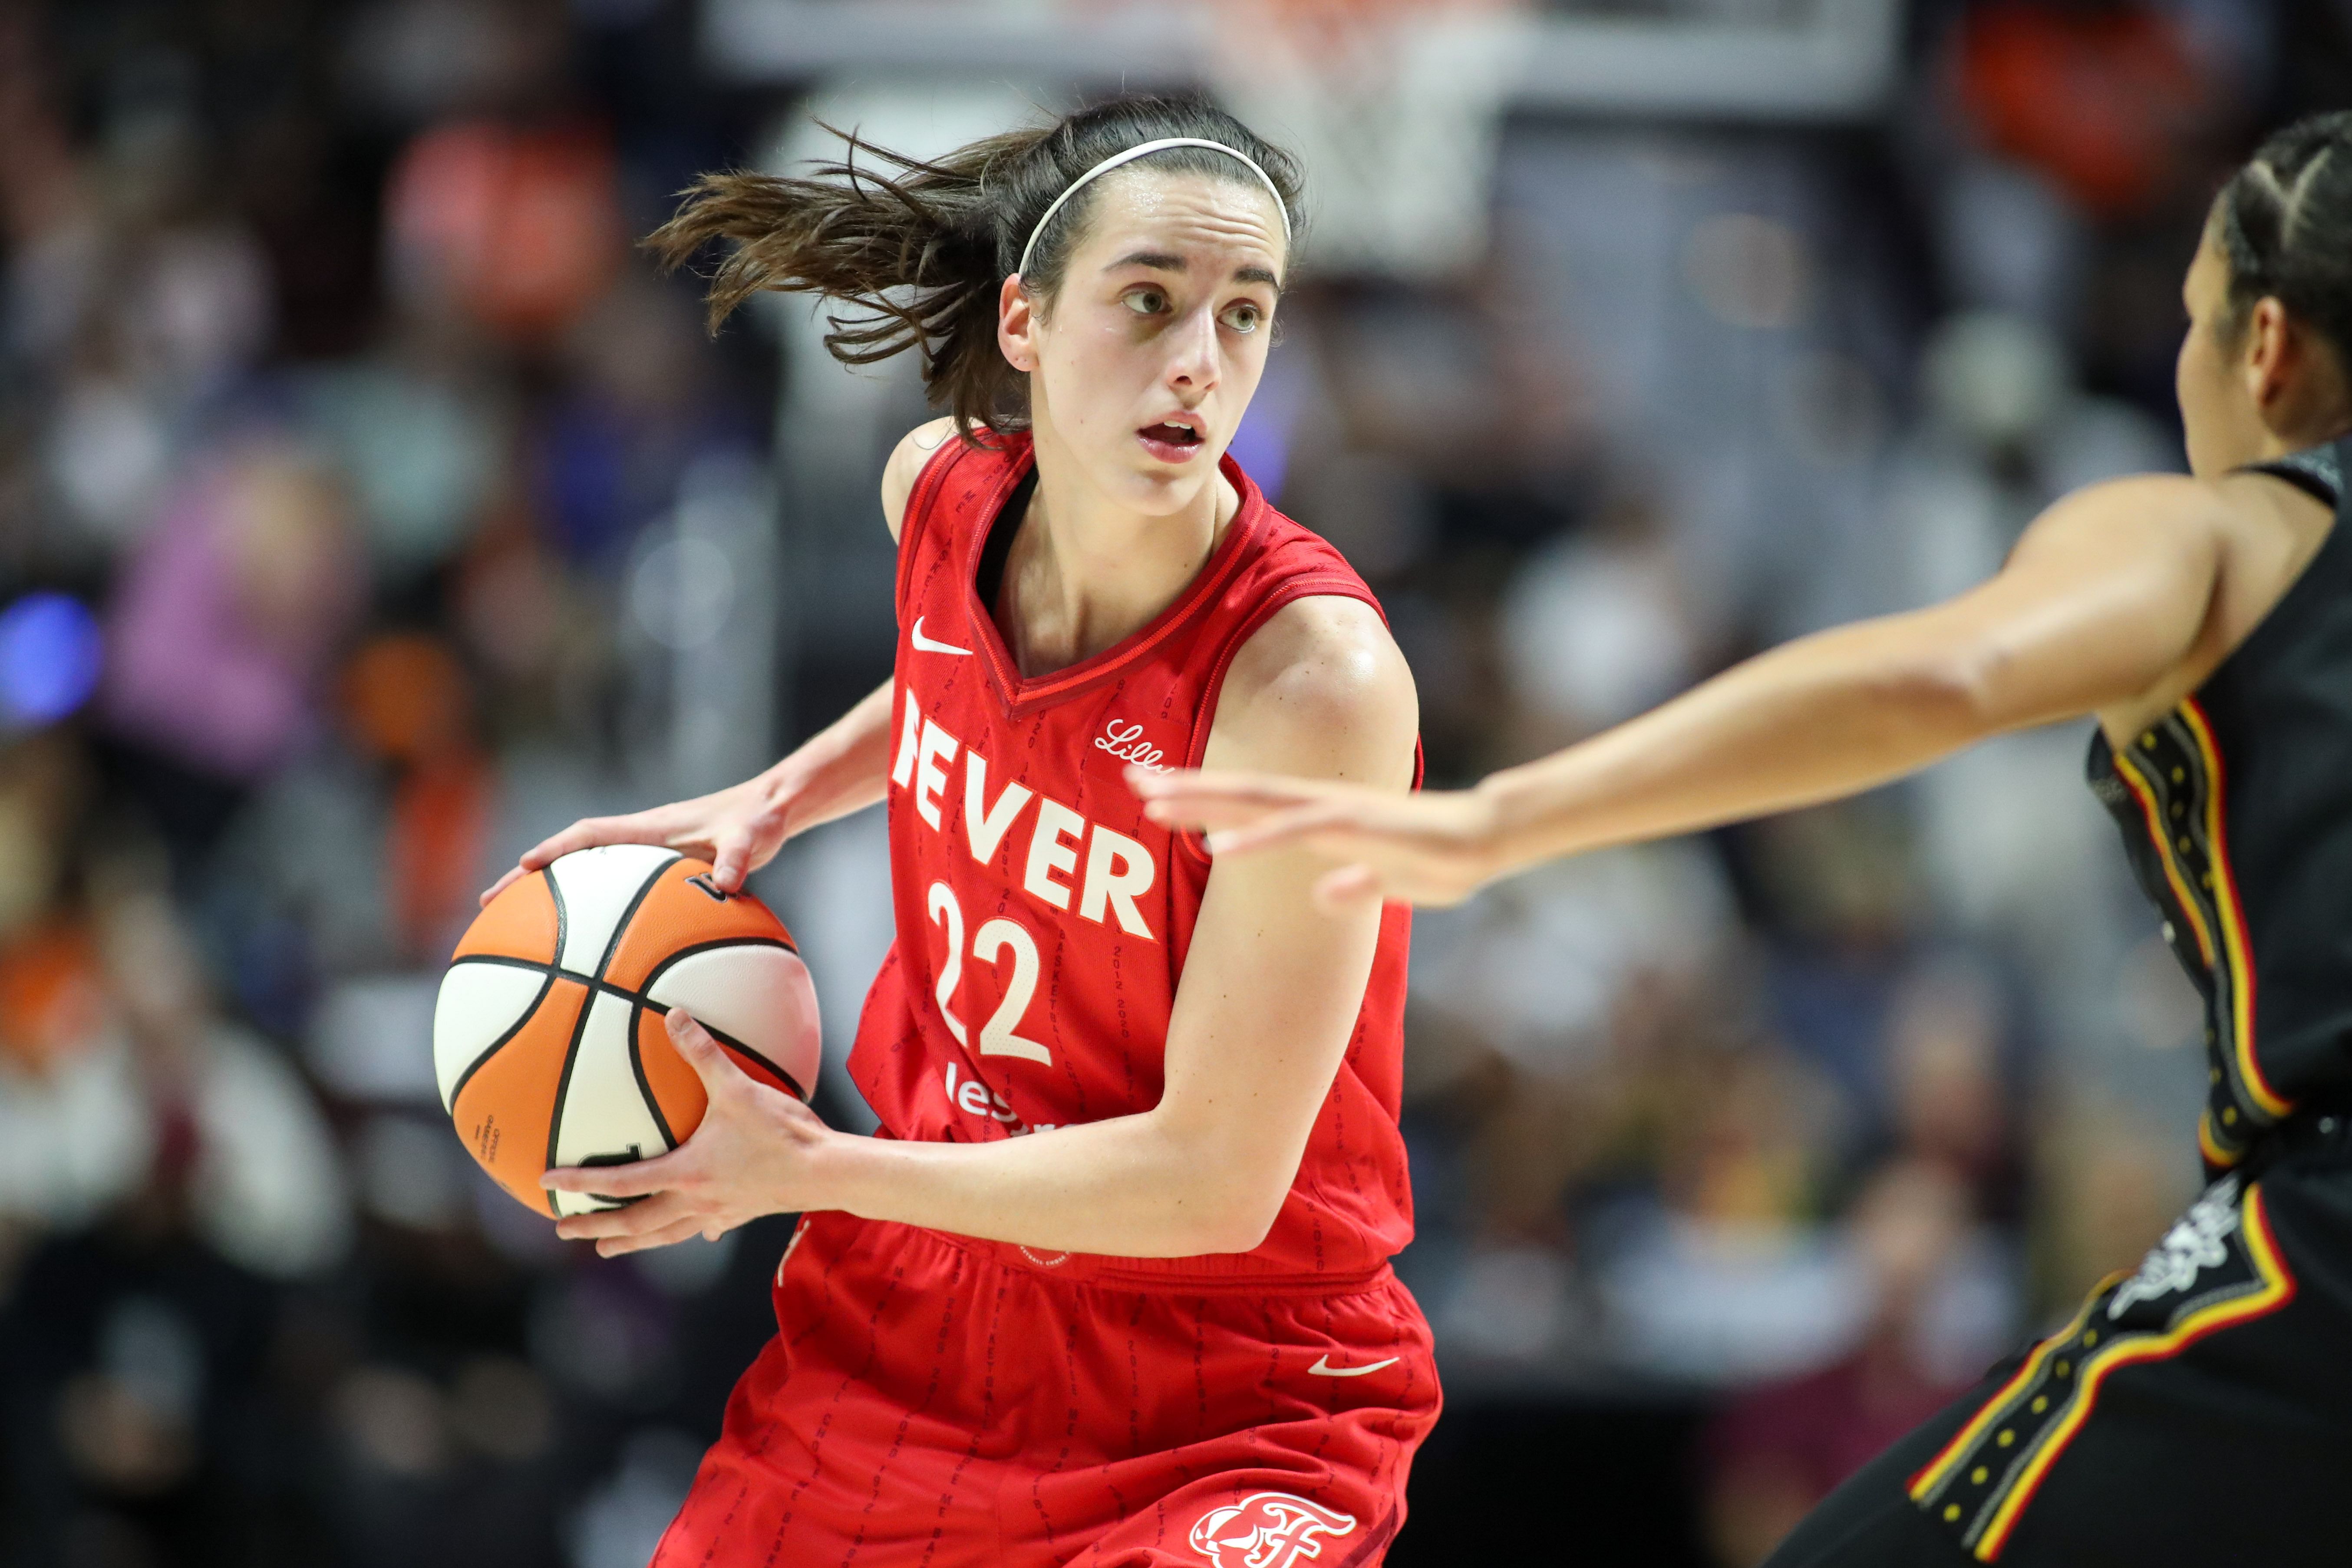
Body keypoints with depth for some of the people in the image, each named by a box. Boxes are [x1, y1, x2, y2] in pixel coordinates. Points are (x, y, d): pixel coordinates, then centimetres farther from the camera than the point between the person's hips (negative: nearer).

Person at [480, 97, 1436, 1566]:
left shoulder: (1312, 676, -26)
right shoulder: (941, 491, -7)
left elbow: (1214, 1181, -23)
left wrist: (807, 1172, -16)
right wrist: (768, 806, 7)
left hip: (1226, 1387, -6)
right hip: (915, 1296, 6)